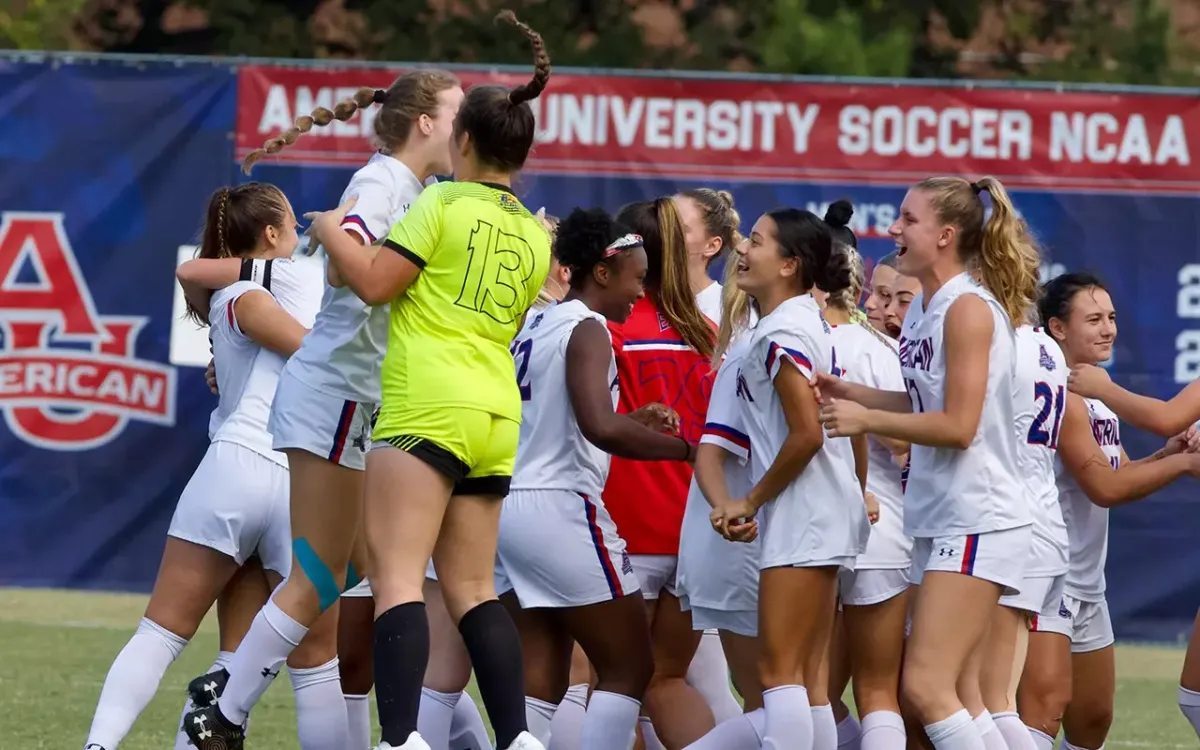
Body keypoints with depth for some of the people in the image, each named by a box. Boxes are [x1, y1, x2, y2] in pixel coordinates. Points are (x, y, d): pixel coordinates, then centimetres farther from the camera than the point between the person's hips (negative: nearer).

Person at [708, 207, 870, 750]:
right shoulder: (811, 321, 15)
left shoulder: (781, 333, -14)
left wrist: (751, 502, -11)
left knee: (780, 673, -12)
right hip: (830, 511, 10)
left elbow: (806, 435, -19)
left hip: (801, 517, -10)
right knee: (811, 680, 9)